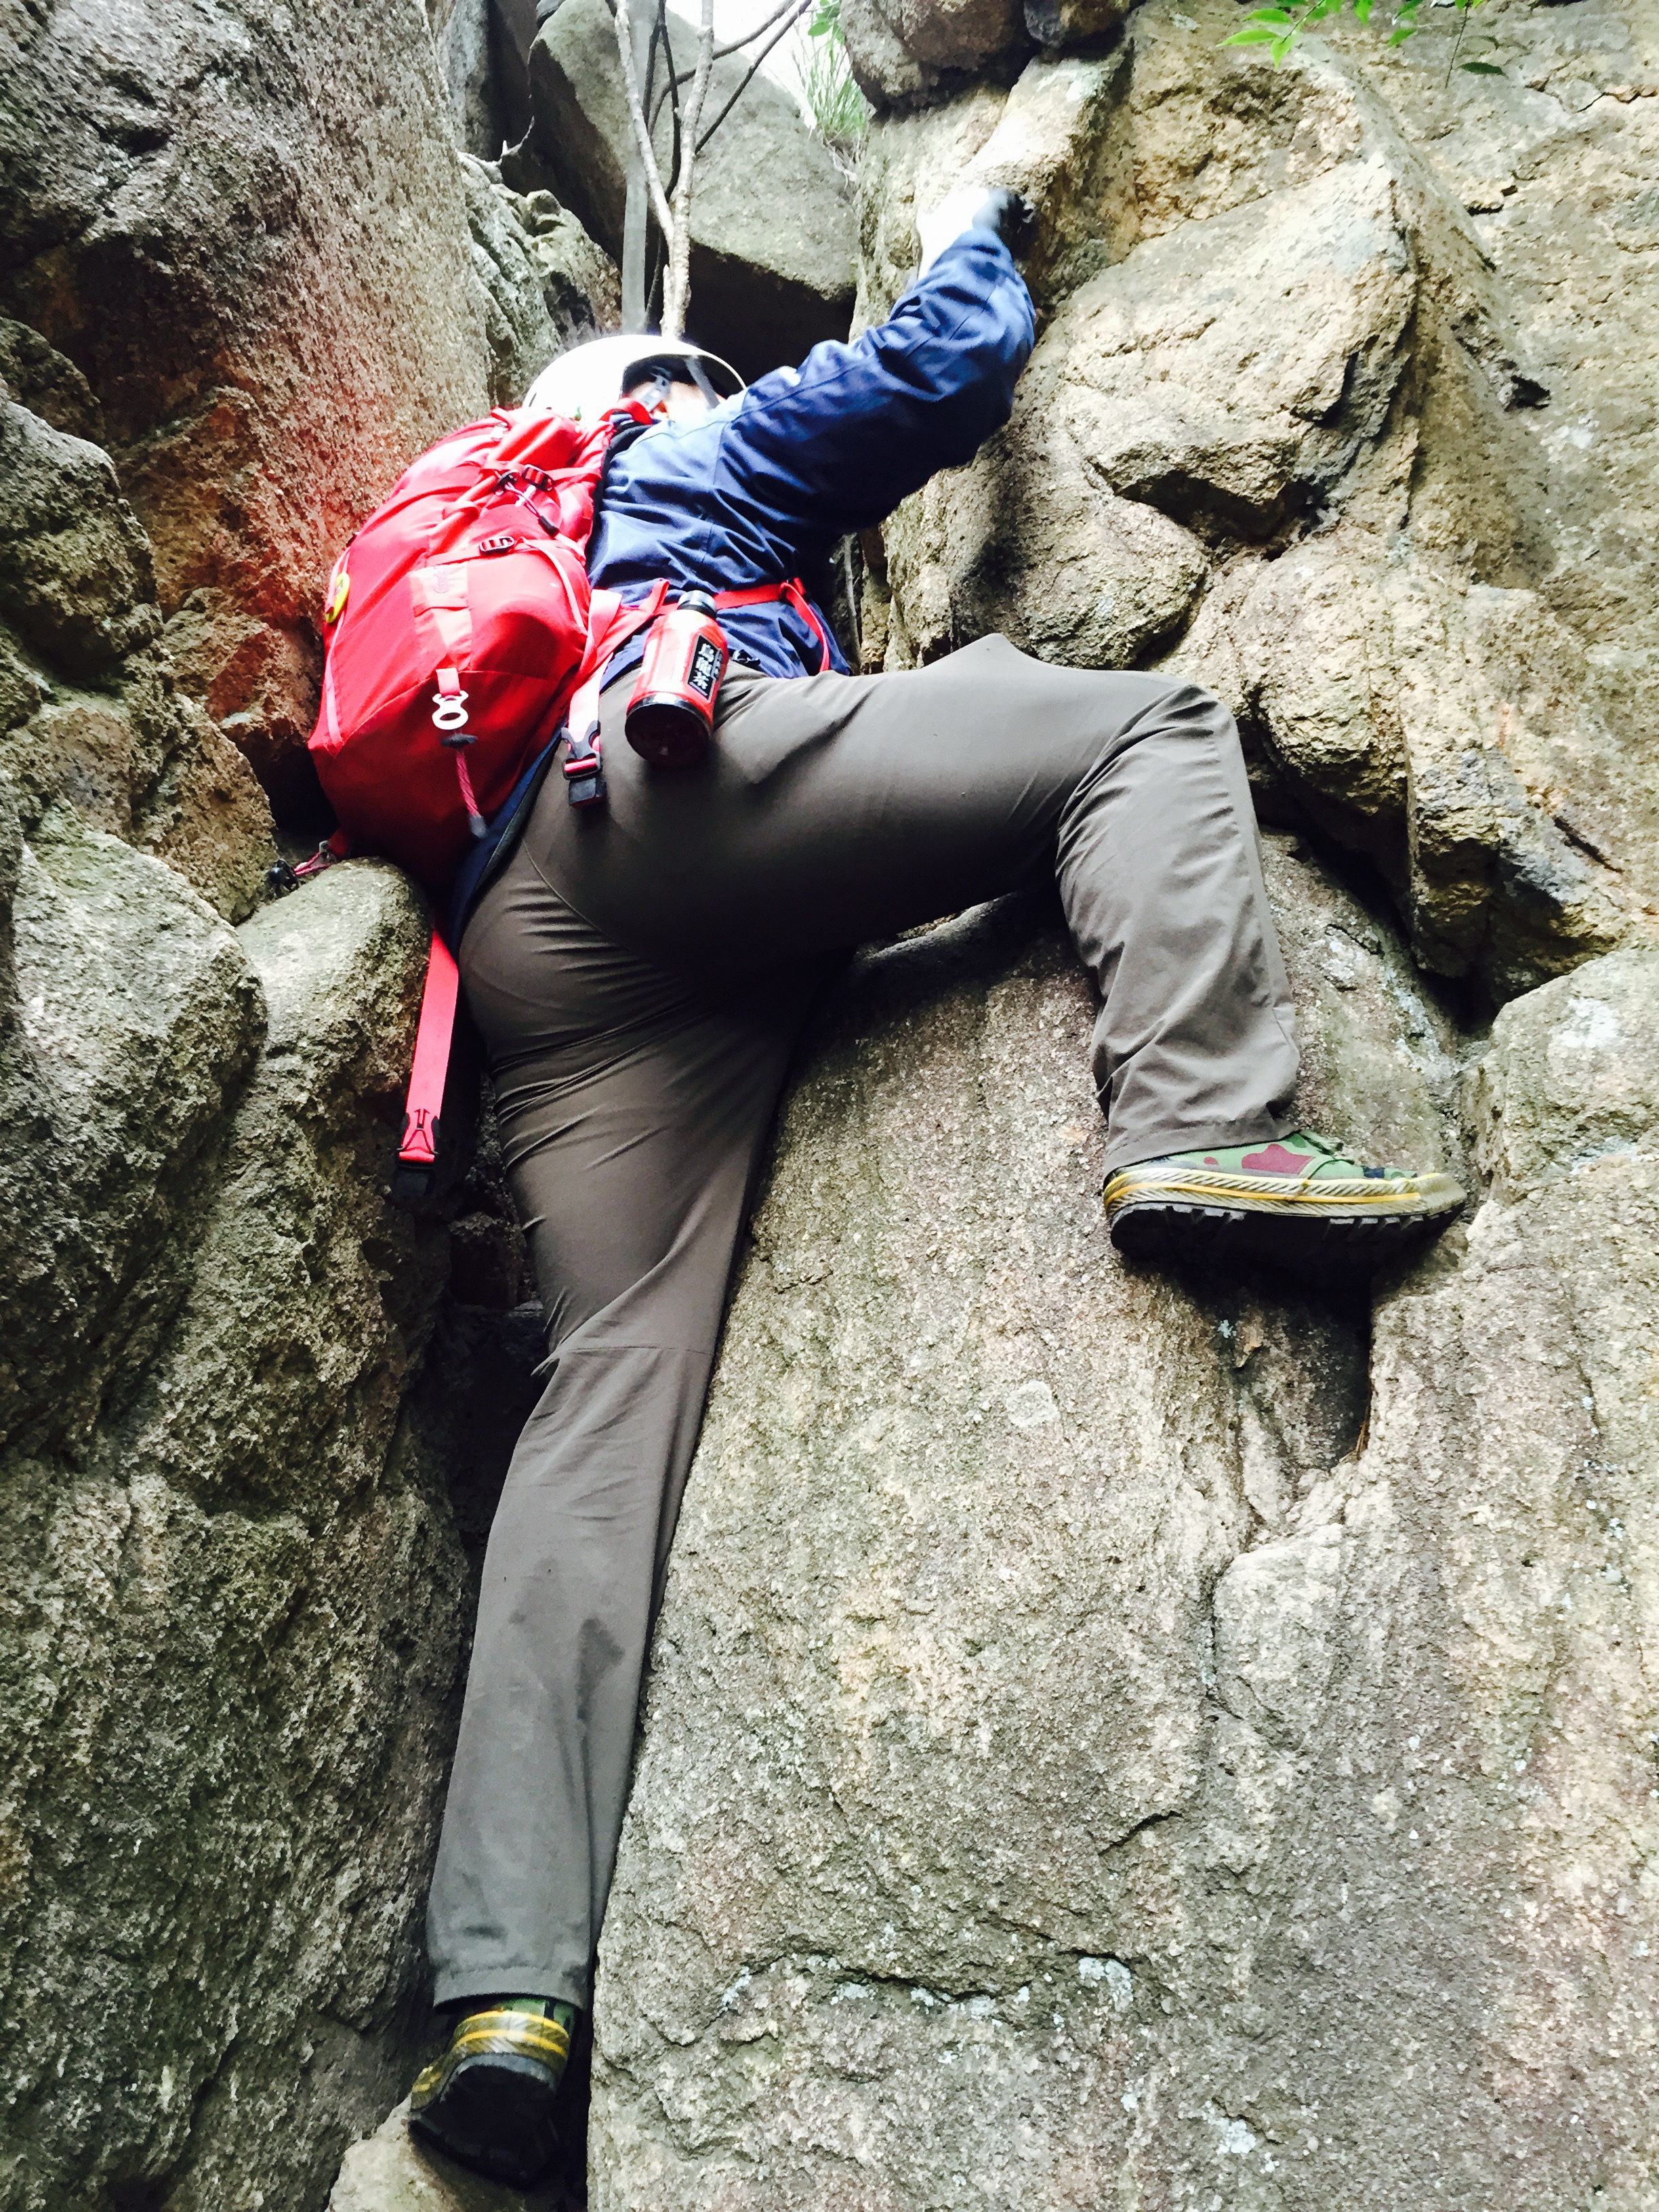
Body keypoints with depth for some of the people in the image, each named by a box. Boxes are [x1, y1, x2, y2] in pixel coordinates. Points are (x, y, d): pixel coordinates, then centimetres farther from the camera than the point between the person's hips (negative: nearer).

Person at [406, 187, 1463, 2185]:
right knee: (1146, 726, 1)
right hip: (670, 776, -6)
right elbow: (947, 367, 27)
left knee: (616, 1372, -7)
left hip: (530, 943, 6)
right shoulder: (694, 464, 29)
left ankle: (507, 1984, -19)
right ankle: (1202, 1132, -27)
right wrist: (978, 223, 49)